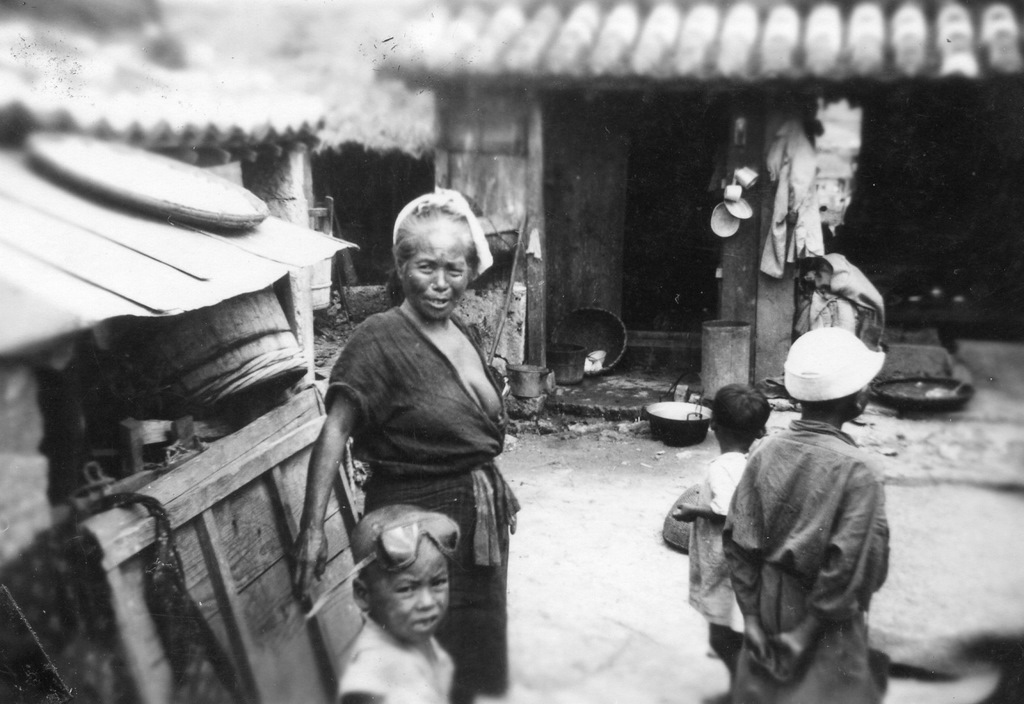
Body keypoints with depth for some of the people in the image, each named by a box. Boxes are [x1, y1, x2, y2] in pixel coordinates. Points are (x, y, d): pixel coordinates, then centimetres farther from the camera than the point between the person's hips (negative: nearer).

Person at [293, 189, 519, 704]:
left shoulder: (461, 334, 3)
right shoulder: (381, 339, -18)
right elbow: (335, 431, -26)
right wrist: (312, 526, -34)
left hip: (481, 519, 7)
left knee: (482, 657, 22)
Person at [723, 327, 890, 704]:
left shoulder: (765, 452, -8)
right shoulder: (857, 471, -20)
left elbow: (736, 542, -5)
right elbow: (850, 570, -21)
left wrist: (755, 618, 2)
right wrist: (803, 639, -10)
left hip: (767, 617, 5)